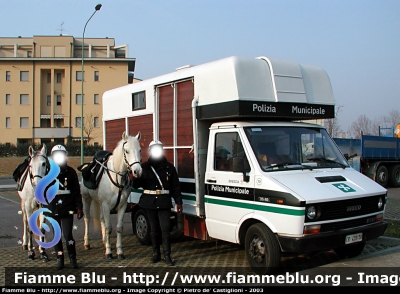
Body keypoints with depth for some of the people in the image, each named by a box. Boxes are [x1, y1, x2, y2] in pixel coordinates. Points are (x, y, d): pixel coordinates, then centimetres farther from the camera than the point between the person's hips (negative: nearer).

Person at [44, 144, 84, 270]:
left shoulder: (70, 172, -1)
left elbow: (76, 191, 1)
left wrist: (79, 208, -2)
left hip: (67, 209, -2)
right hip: (52, 209, 2)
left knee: (68, 235, -5)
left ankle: (73, 258, 12)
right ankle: (59, 258, 24)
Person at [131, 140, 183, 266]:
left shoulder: (169, 167, 3)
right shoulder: (144, 167, 3)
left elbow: (176, 186, 4)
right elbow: (136, 184, 0)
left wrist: (178, 202, -1)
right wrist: (134, 179, -23)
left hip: (164, 202, -1)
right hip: (149, 201, 1)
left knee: (165, 229, -6)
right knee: (154, 228, 11)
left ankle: (167, 255, 1)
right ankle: (156, 253, 22)